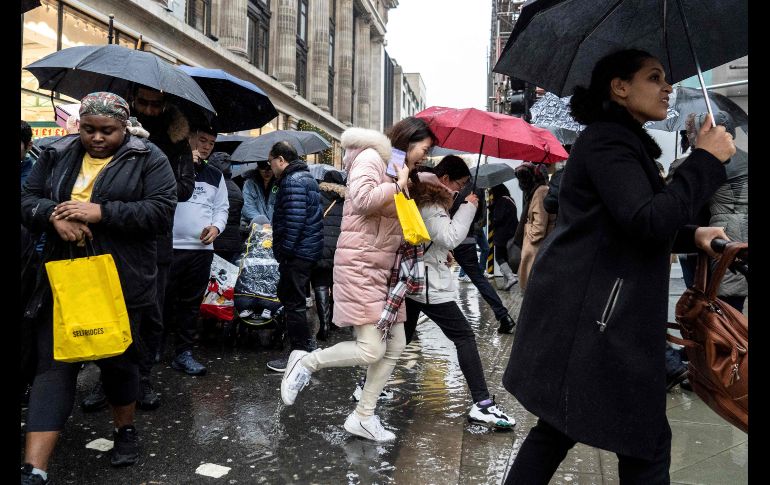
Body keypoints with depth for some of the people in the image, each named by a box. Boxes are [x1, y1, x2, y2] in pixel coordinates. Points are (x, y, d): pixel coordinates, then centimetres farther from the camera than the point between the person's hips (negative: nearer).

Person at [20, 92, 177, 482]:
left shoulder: (148, 159, -3)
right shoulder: (56, 155, 10)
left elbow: (162, 211, -13)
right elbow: (28, 201, 9)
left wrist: (101, 212, -20)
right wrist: (54, 215, -14)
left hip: (121, 282, -2)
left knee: (118, 360, 11)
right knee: (53, 366, 0)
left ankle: (125, 431, 35)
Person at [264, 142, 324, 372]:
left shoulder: (293, 181, -16)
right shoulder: (306, 176, 17)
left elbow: (295, 220, -25)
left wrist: (284, 251, -20)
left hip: (297, 252, -11)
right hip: (309, 249, 11)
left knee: (293, 301, -3)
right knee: (286, 293, 21)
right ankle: (306, 342, 30)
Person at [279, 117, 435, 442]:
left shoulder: (395, 171, 20)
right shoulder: (370, 157, -7)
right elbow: (363, 199, -25)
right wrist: (398, 185, -14)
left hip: (383, 269, 10)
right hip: (359, 264, -10)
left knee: (396, 345, 6)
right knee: (371, 350, -13)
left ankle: (363, 416, 16)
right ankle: (306, 361, 9)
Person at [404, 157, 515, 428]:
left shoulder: (419, 197, 16)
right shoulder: (430, 203, -15)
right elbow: (451, 237, -22)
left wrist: (442, 254, 16)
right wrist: (468, 207, -14)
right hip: (427, 284, -10)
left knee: (401, 337, 18)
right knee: (464, 336, -8)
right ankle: (481, 404, -9)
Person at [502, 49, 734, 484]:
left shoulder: (623, 142, 21)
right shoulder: (607, 140, -12)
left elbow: (632, 228, 27)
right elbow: (649, 222, -24)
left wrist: (692, 235, 13)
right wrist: (707, 159, -14)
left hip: (590, 312, 10)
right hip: (591, 317, -10)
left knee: (560, 427, 15)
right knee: (647, 442, 1)